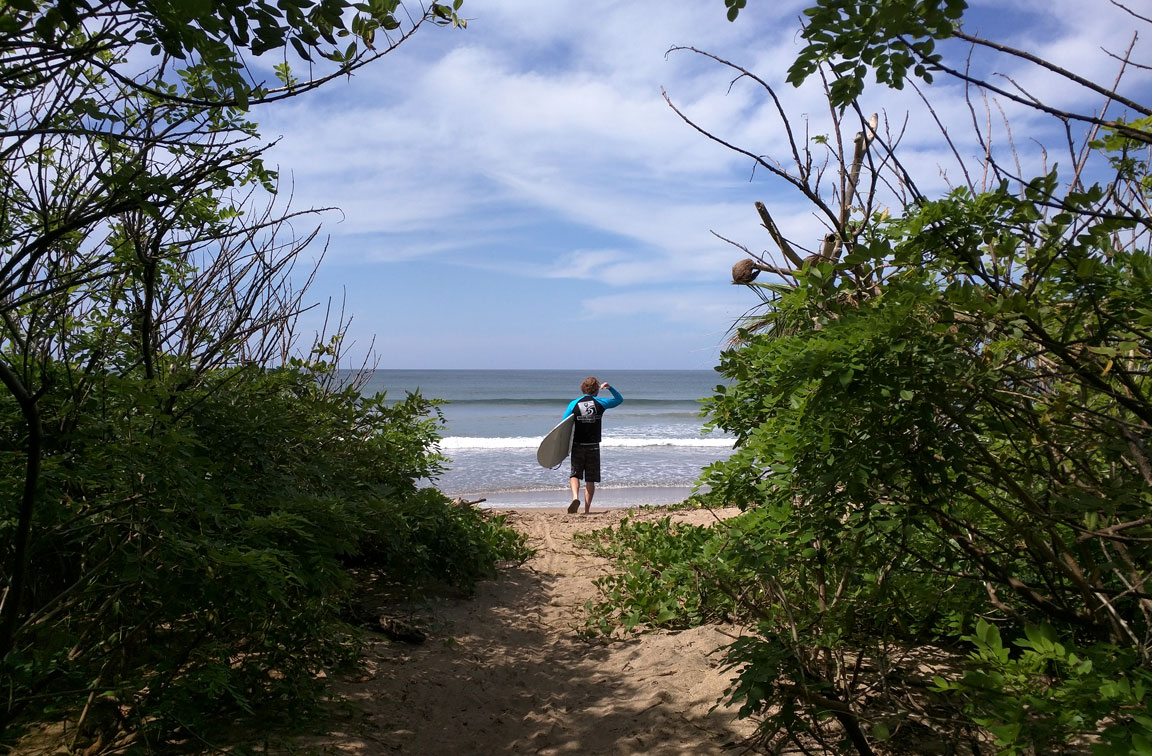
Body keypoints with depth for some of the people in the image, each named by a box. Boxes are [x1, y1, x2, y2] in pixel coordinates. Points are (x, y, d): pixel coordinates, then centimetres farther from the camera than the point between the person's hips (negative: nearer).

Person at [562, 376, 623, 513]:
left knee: (574, 474, 12)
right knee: (591, 479, 7)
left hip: (578, 446, 0)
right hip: (593, 447, 0)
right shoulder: (600, 403, 0)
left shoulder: (574, 404, -1)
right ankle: (586, 510, 6)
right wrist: (610, 388, 13)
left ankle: (575, 497, -15)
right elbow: (619, 399, 16)